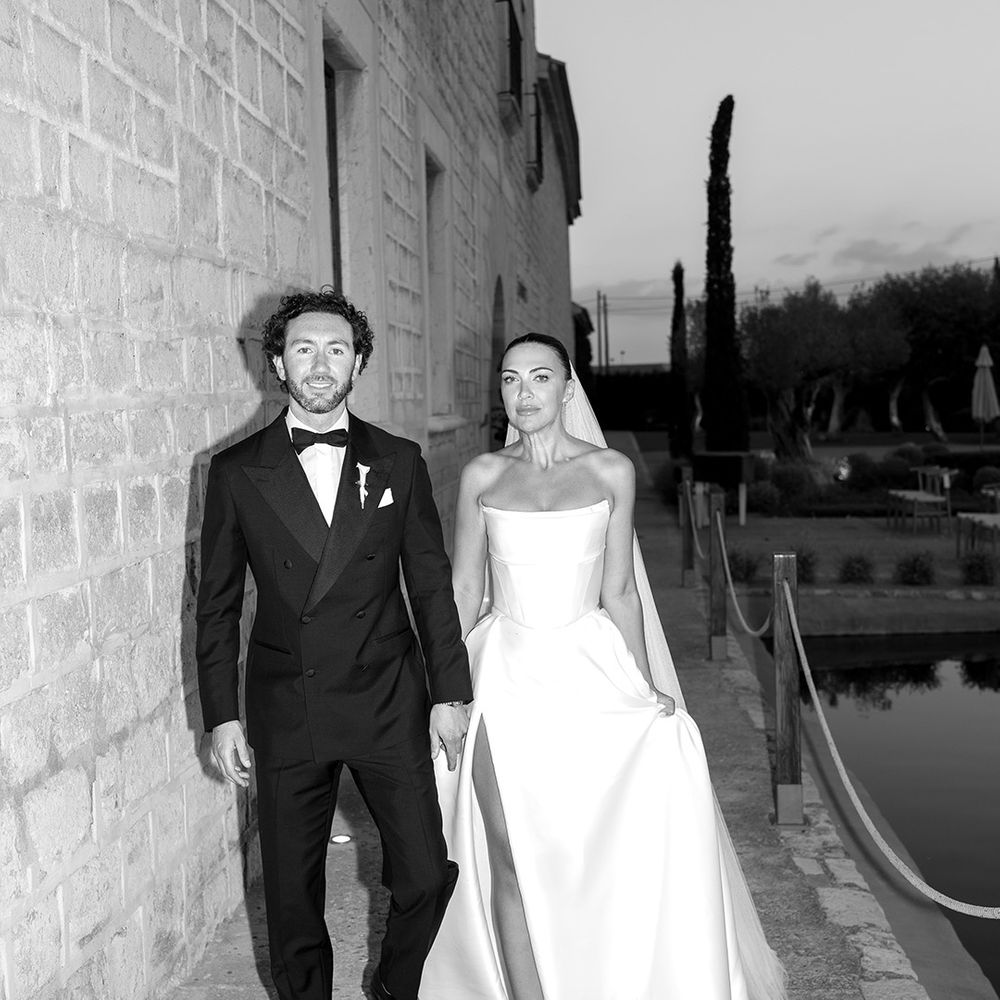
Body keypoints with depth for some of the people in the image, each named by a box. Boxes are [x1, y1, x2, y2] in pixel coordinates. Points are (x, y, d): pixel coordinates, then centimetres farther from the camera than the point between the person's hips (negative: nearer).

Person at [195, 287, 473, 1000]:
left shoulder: (399, 461, 2)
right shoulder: (236, 471, -1)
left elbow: (432, 585, 5)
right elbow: (217, 603, 3)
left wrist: (451, 693, 3)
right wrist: (222, 715, 1)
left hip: (388, 704, 1)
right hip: (285, 712, 0)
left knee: (428, 877, 4)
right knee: (292, 894, 10)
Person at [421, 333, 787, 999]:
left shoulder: (611, 472, 1)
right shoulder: (483, 476, 3)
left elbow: (618, 593, 4)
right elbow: (464, 589, 7)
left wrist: (642, 688, 2)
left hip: (587, 671, 0)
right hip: (506, 676, 1)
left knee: (610, 850, -3)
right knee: (512, 863, 2)